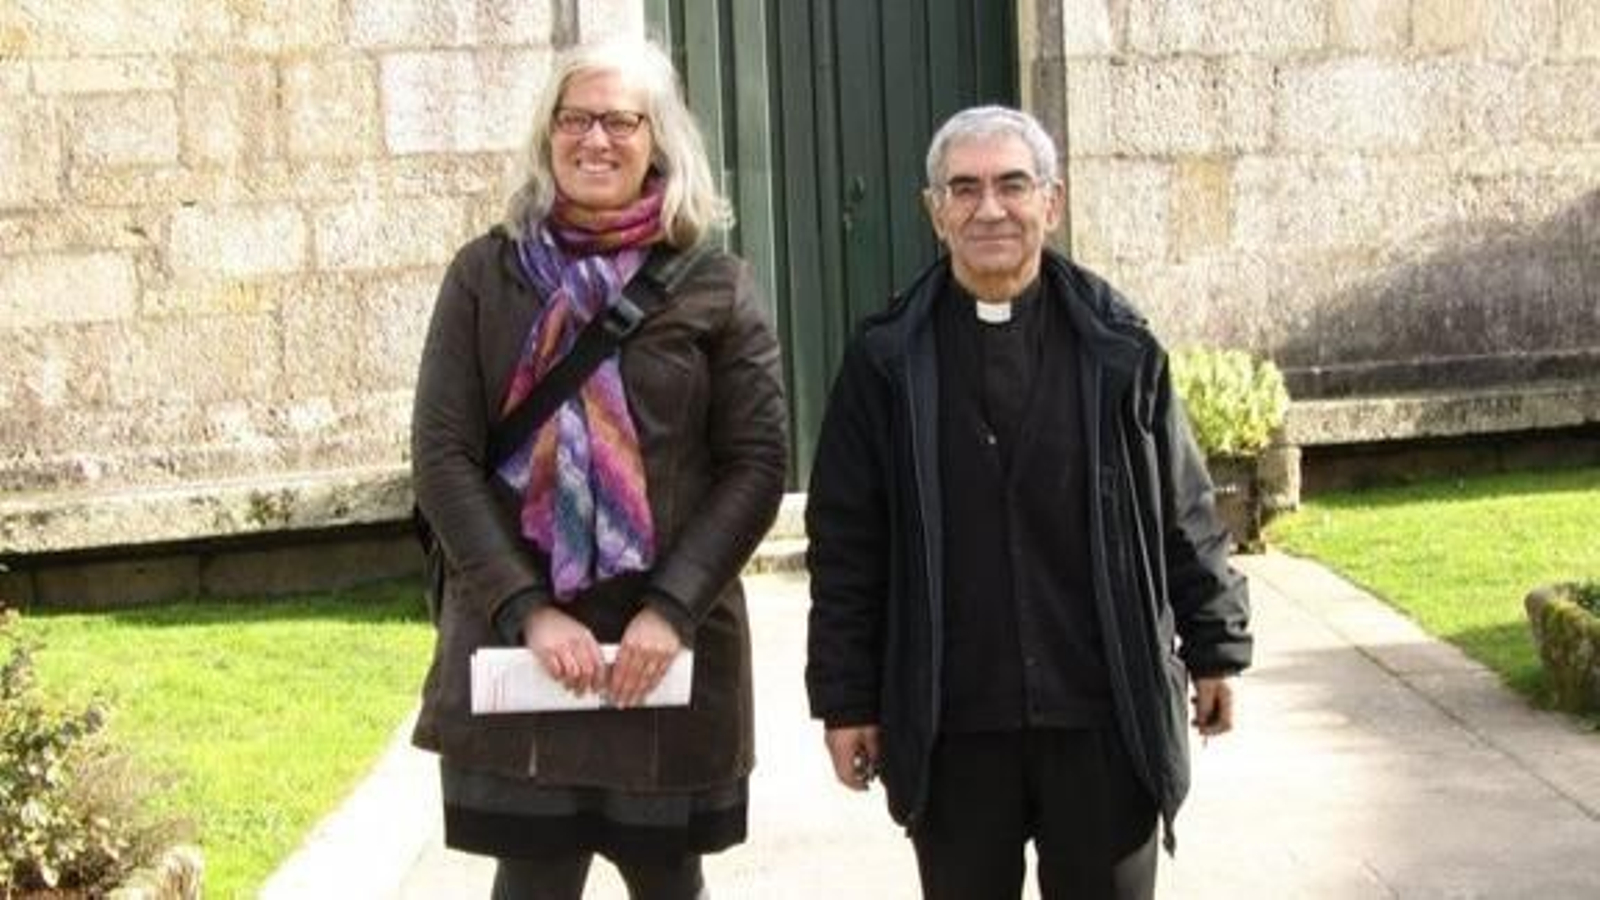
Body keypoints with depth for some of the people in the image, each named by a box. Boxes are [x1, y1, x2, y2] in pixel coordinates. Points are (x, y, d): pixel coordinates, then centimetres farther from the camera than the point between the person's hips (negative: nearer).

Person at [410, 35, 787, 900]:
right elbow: (442, 457, -2)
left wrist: (671, 609, -12)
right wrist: (527, 609, -13)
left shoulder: (715, 284, 3)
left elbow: (757, 462, 0)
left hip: (670, 646, 0)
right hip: (512, 639, 0)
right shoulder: (485, 274, 3)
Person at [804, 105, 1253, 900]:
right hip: (950, 724, 0)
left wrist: (1214, 646, 9)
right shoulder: (887, 360, -1)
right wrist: (845, 698, 0)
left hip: (1104, 714, 1)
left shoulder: (1117, 347, 2)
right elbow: (845, 544, 1)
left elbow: (1183, 514, 8)